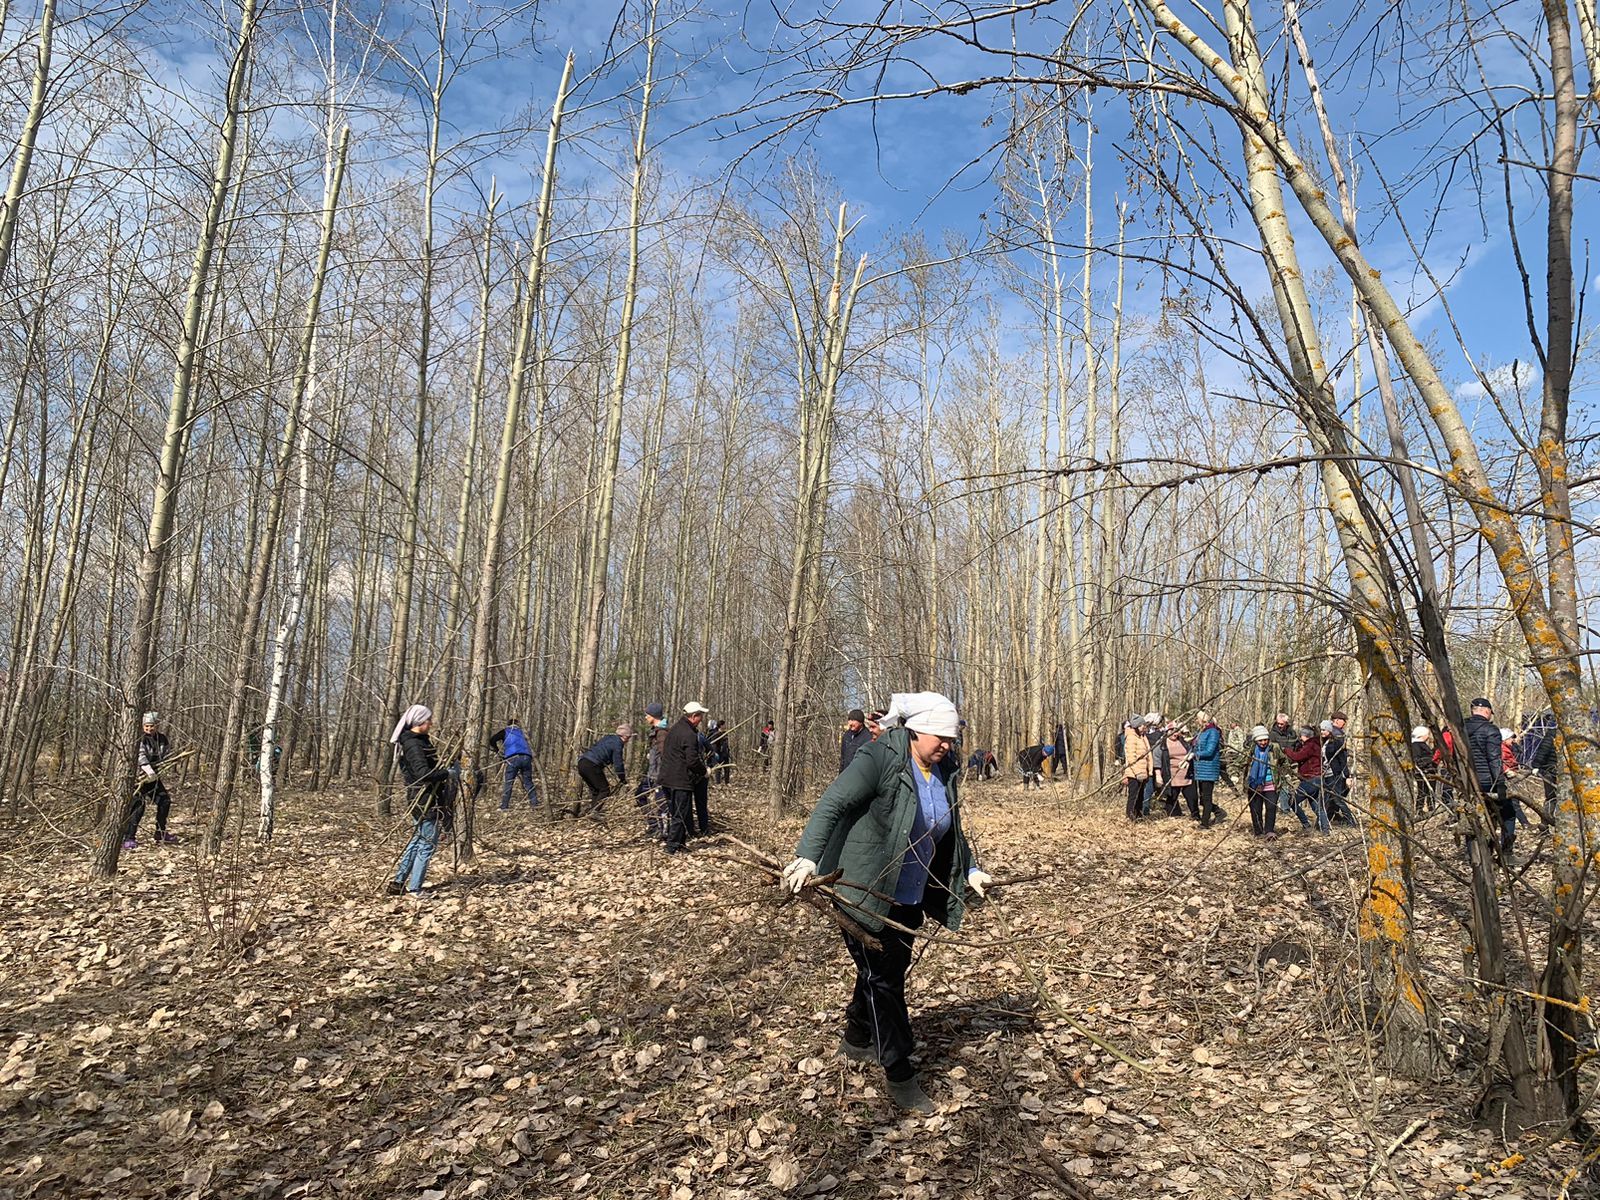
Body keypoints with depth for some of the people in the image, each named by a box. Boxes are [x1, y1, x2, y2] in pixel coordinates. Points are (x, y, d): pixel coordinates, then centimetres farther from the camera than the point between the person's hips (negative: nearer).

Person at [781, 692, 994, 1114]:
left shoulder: (944, 772, 5)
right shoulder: (879, 759, -19)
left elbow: (952, 833, 22)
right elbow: (832, 805, -25)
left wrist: (969, 870, 18)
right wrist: (807, 857, -35)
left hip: (908, 897, 8)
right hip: (864, 894, -8)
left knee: (890, 970, 19)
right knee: (884, 978, -1)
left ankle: (856, 1040, 42)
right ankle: (901, 1076, 12)